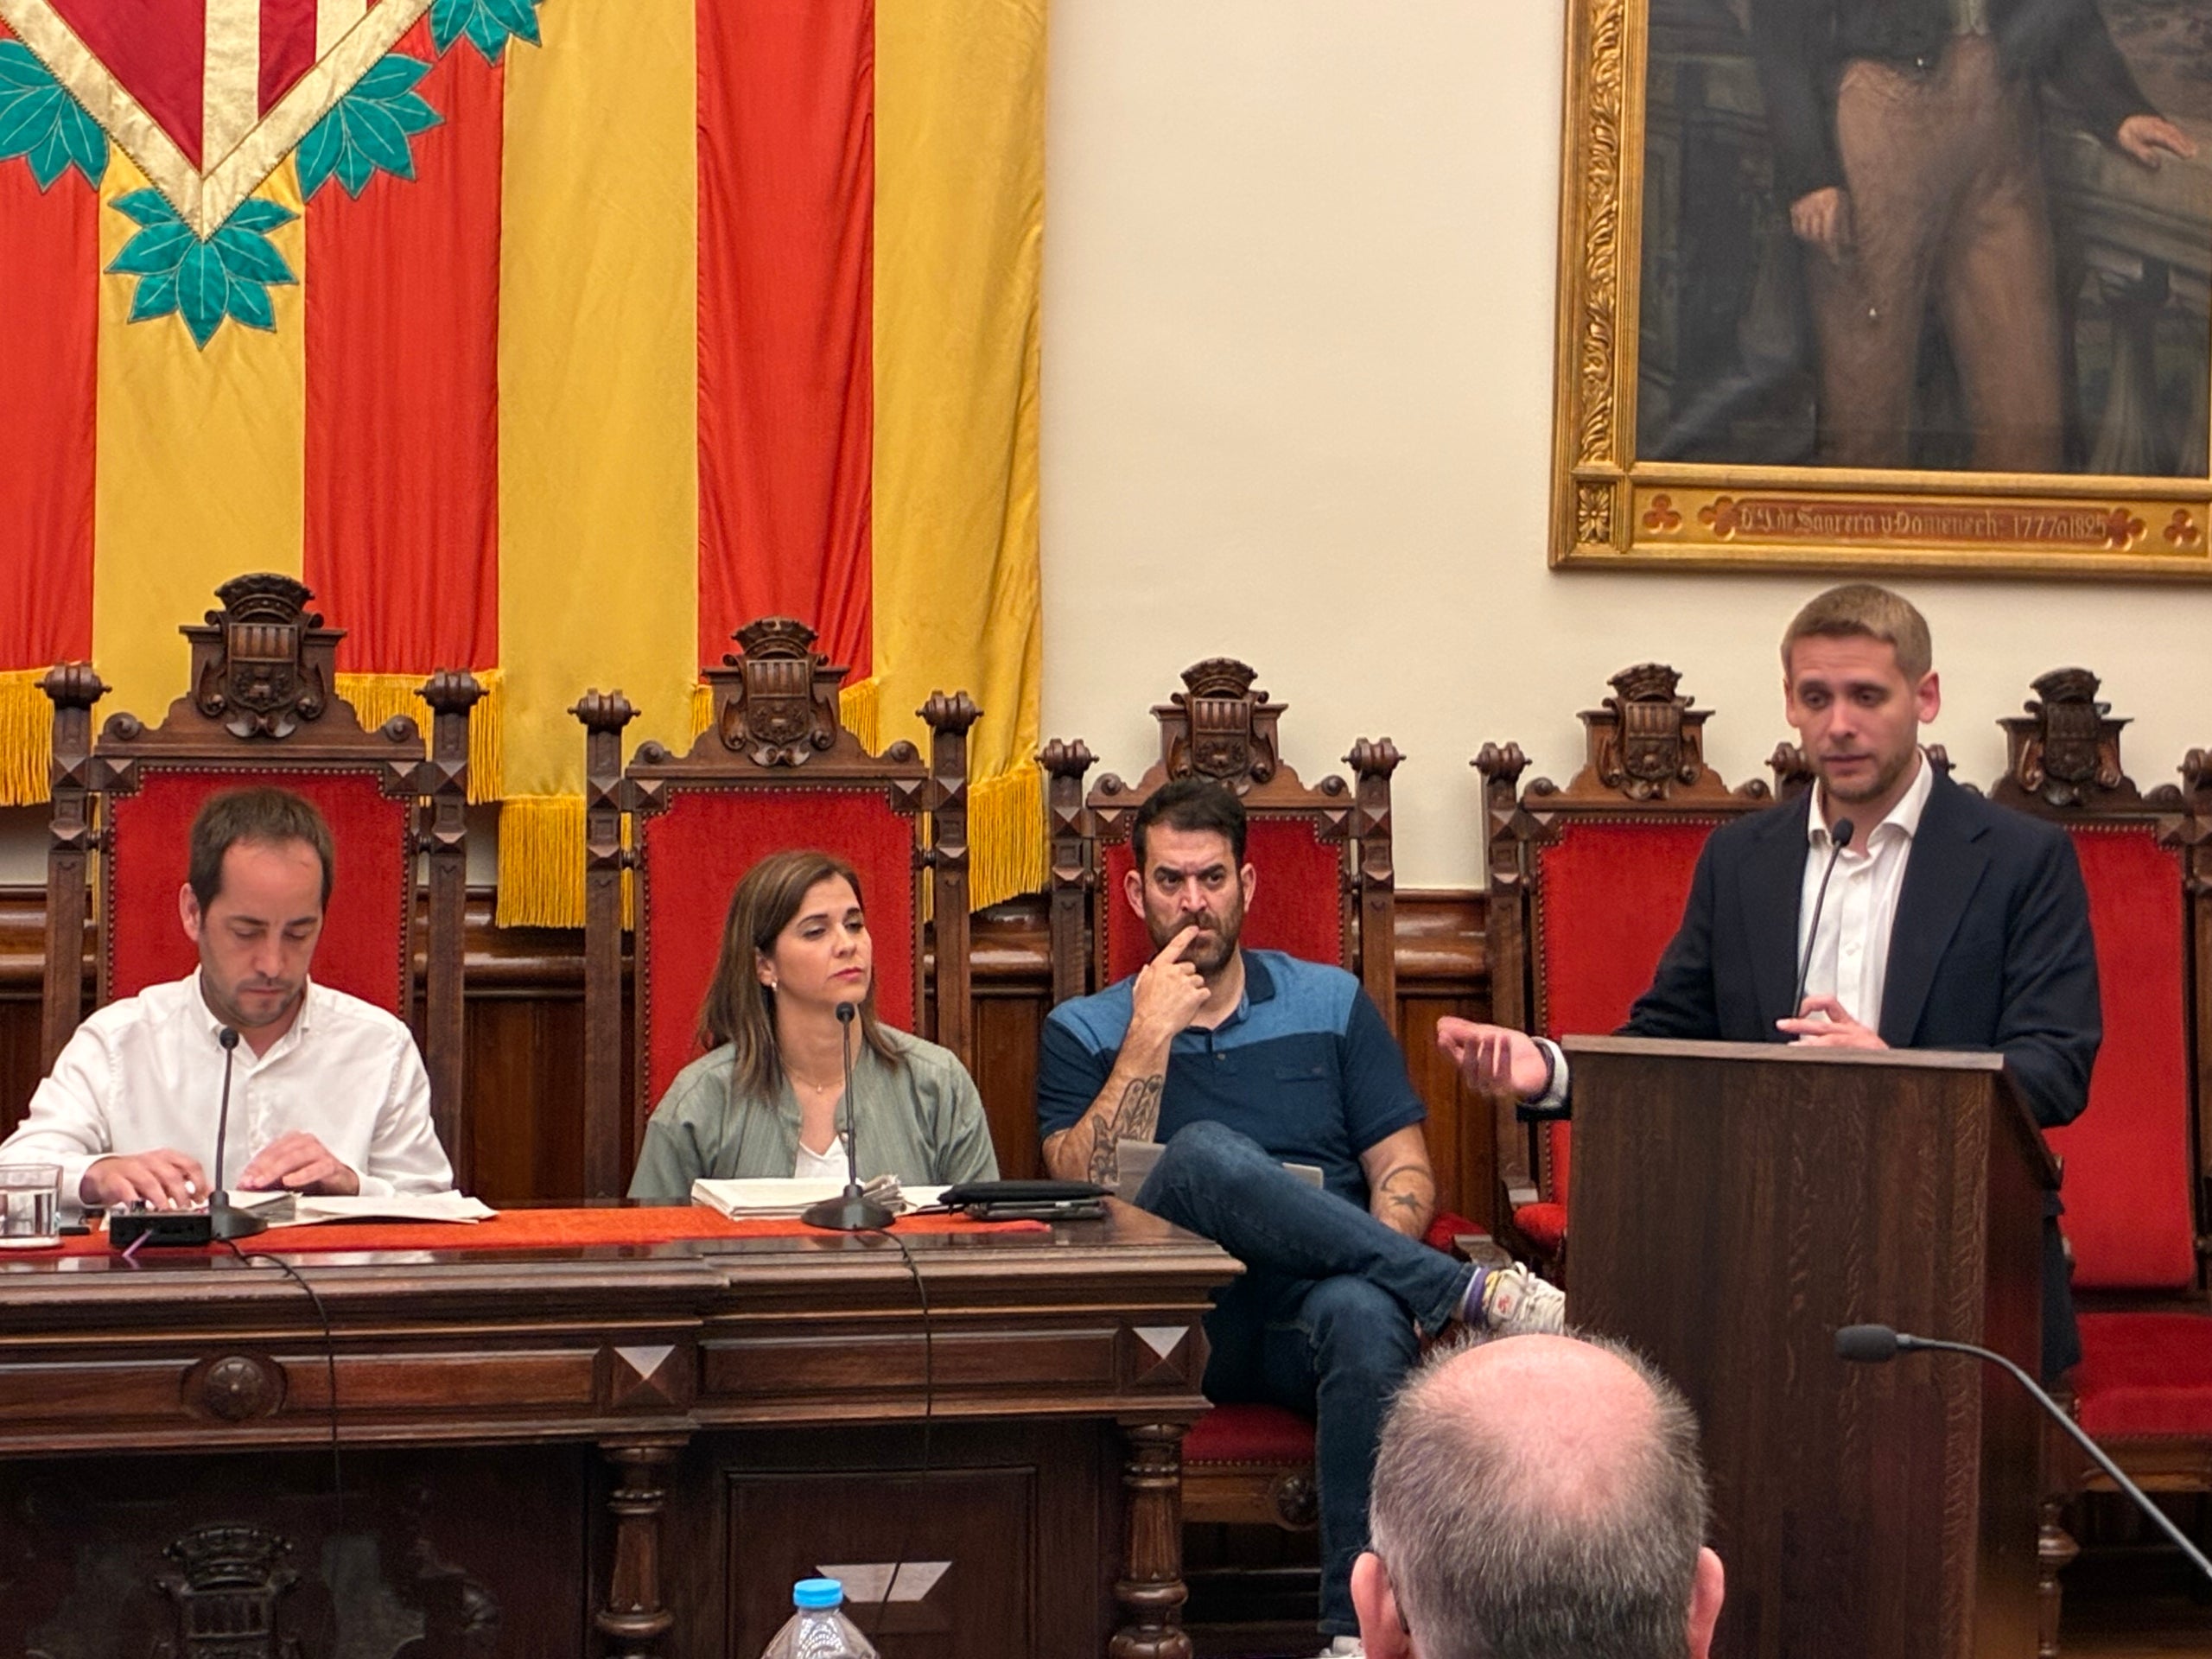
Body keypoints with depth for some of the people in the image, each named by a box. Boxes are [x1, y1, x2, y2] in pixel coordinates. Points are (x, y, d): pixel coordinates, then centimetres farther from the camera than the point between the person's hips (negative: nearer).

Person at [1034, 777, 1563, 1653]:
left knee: (1363, 1310, -38)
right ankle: (1477, 1293, -31)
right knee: (1206, 1154, -34)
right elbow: (1088, 1191, -2)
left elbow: (1404, 1171, 11)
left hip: (1315, 1307, 1)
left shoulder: (1331, 1003, 19)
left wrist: (1376, 1261, -10)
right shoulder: (1082, 1032, 14)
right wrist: (1152, 1035, -6)